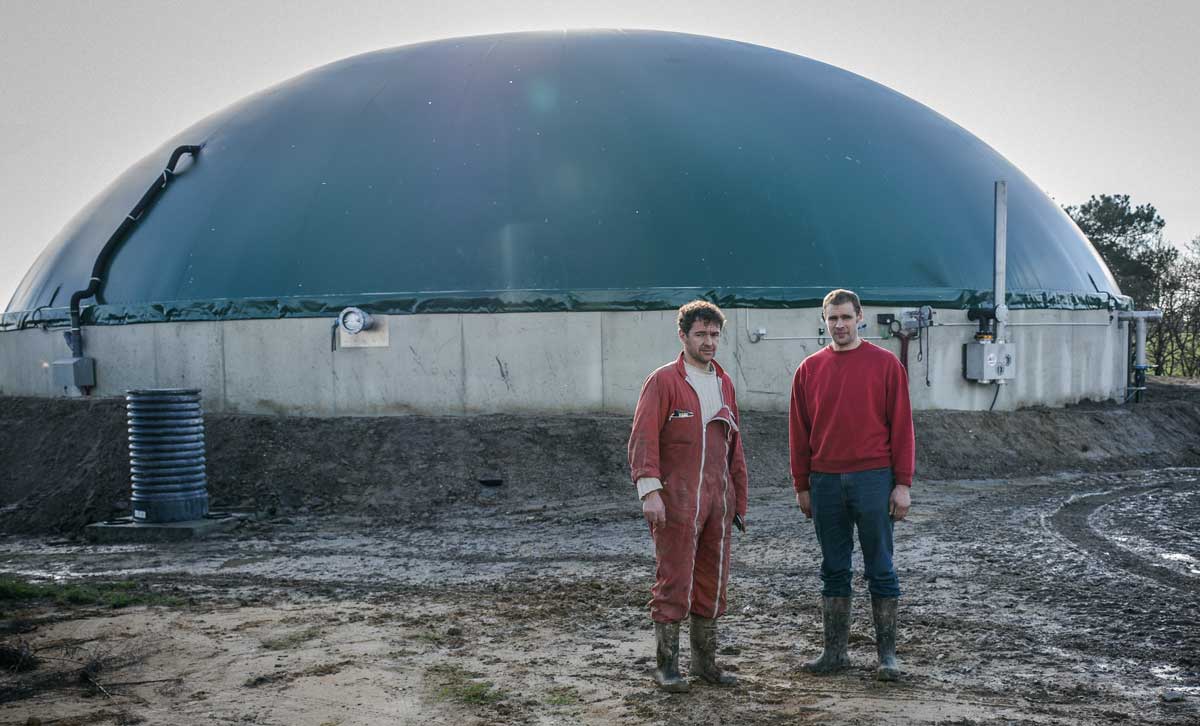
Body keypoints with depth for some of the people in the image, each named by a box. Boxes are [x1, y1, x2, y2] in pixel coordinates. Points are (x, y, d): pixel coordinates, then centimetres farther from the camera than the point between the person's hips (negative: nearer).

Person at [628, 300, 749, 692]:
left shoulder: (724, 384, 15)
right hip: (677, 498, -6)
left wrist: (739, 499, 17)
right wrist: (649, 491, -20)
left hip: (717, 498, 6)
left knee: (713, 582, 10)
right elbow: (643, 437, -12)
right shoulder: (664, 380, -5)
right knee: (674, 582, -3)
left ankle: (705, 660, 22)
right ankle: (667, 666, 7)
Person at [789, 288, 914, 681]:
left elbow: (901, 426, -2)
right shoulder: (810, 368, 8)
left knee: (880, 570, 3)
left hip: (873, 479, -3)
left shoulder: (885, 364, 0)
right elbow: (799, 431, 11)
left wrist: (902, 483, -6)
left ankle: (886, 653, 10)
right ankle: (834, 651, 17)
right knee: (834, 571, 10)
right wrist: (801, 486, 8)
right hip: (826, 482, 3)